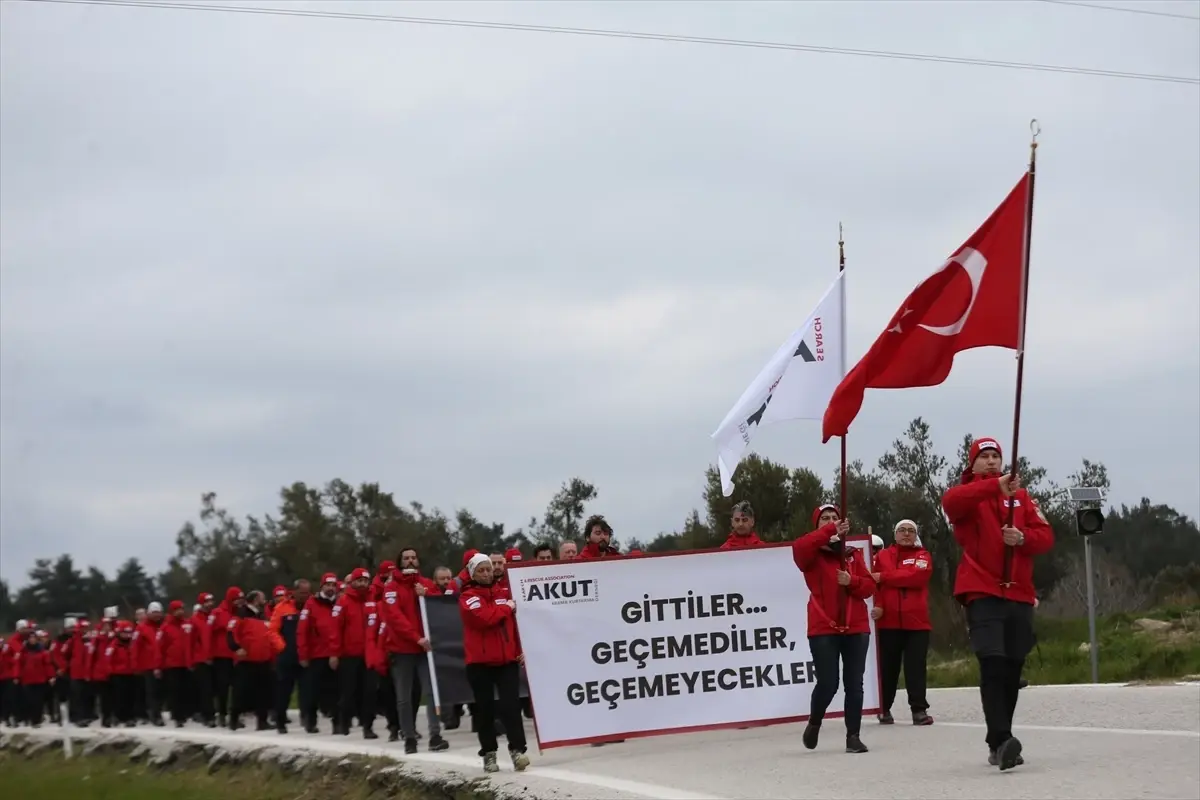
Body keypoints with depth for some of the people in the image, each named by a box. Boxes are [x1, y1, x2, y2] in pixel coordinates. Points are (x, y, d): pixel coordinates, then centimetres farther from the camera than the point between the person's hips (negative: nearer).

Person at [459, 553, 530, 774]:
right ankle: (489, 754, 11)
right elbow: (483, 617, -19)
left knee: (511, 705, -8)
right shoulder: (468, 597, -1)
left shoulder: (504, 593, 11)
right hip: (480, 662, -2)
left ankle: (517, 749, -11)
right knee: (485, 709, 4)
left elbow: (517, 622, 10)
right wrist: (506, 608, -6)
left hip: (507, 659, 2)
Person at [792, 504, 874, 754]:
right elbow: (798, 547, -22)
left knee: (854, 684, 2)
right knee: (828, 683, -8)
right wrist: (830, 532, -27)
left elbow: (869, 586, 8)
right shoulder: (811, 554, 3)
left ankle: (853, 736, 9)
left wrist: (852, 581, -12)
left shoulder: (852, 554, 12)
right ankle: (814, 723, 19)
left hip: (855, 627, 3)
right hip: (823, 628, -3)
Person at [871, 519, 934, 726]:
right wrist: (877, 605, -17)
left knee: (916, 666, -2)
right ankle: (884, 709, 13)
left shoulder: (923, 556, 7)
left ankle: (919, 709, -1)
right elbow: (873, 583, -1)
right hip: (888, 620, 1)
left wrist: (884, 577, -10)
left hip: (917, 621, -1)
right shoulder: (882, 556, 10)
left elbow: (916, 576, -13)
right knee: (888, 667, 5)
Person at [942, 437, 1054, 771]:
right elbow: (950, 502, -22)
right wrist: (996, 486, -34)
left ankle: (999, 744, 18)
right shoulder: (966, 495, 4)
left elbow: (1046, 536, 8)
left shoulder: (1021, 496, 16)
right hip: (982, 593, -5)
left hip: (1019, 594, 5)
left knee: (1012, 671, 8)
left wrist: (1023, 537, -14)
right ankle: (1001, 741, -27)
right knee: (993, 665, -19)